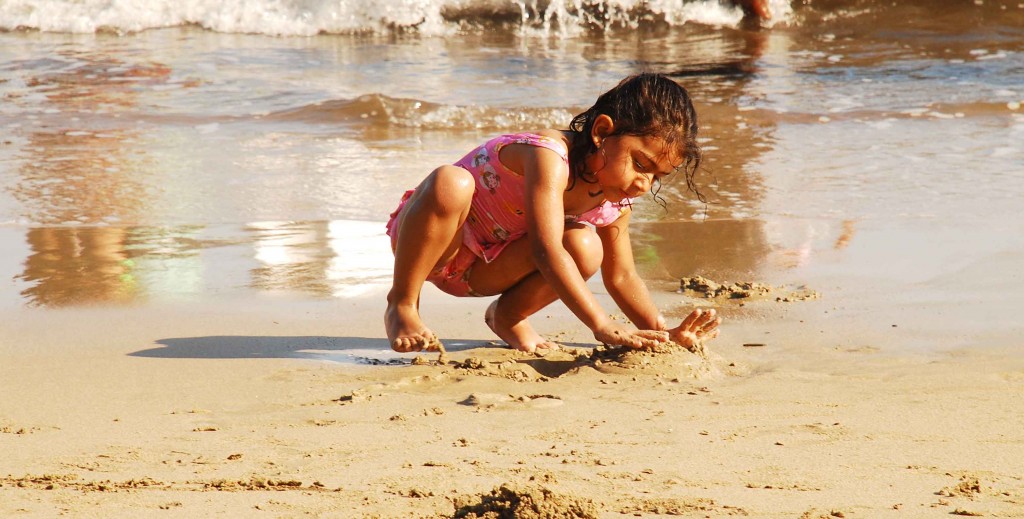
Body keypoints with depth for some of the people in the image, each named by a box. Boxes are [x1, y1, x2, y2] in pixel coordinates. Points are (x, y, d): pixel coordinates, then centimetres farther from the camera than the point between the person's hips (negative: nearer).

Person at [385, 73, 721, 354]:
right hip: (427, 237, -6)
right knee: (451, 182, -41)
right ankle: (402, 306, -20)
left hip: (484, 271, 6)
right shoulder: (551, 157, -33)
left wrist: (664, 332, -12)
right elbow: (546, 251, -41)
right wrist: (604, 327, -45)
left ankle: (508, 315, 5)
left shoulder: (616, 203, -6)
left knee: (584, 249, -22)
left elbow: (622, 277, 3)